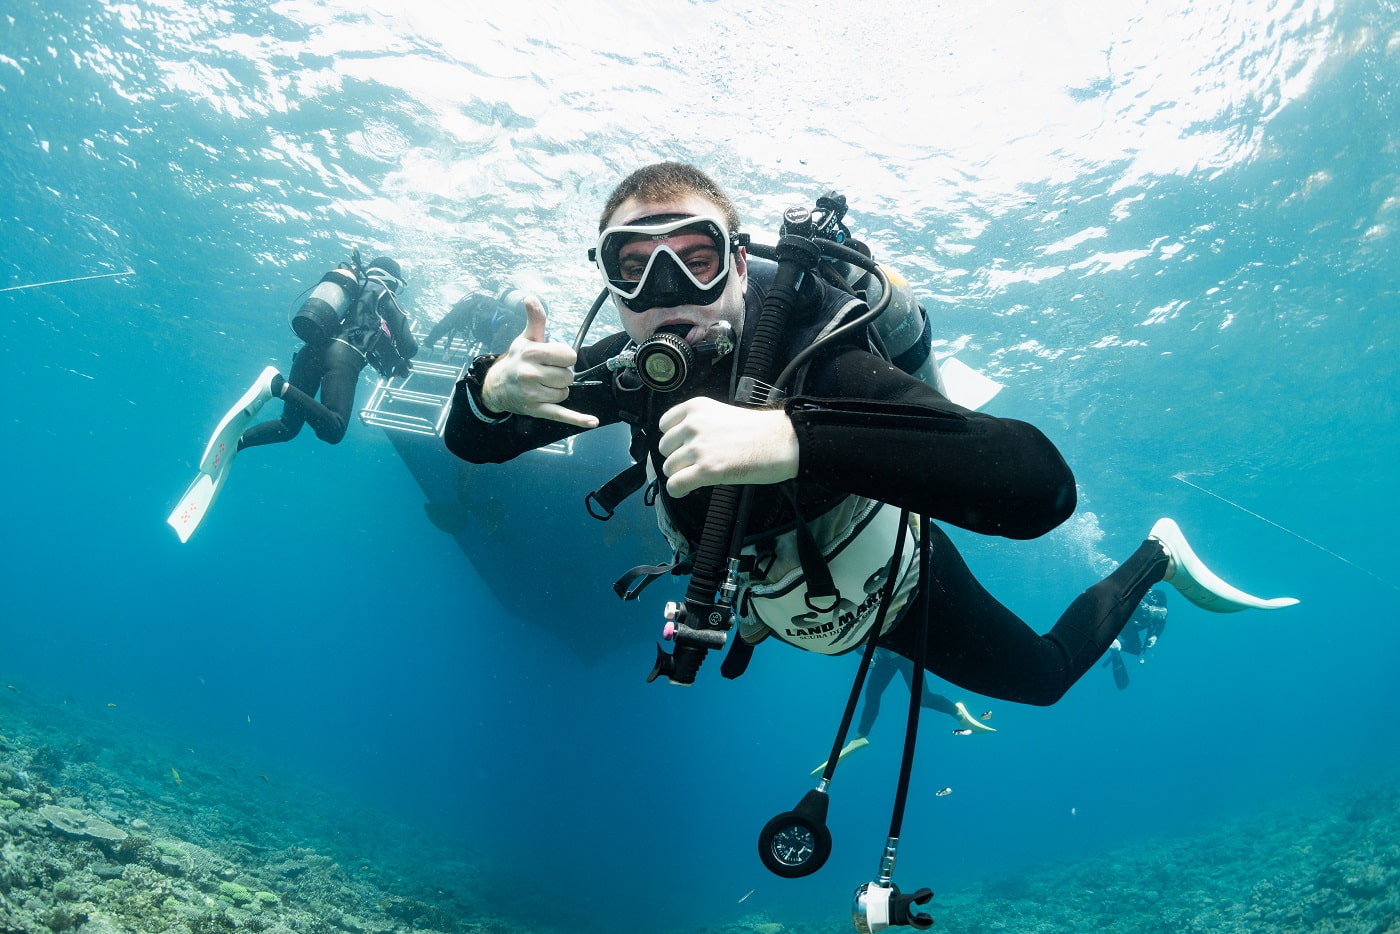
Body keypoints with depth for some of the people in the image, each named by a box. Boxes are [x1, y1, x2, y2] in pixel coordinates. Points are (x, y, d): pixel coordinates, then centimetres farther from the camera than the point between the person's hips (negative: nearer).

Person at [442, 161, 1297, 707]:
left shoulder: (815, 361, -42)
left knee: (1044, 676, 18)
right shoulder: (631, 370, -25)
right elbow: (472, 442, -13)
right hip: (772, 591, 5)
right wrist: (493, 389, -39)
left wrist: (793, 438, -70)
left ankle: (1157, 557, 39)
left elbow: (1041, 484, -57)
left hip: (887, 580, -5)